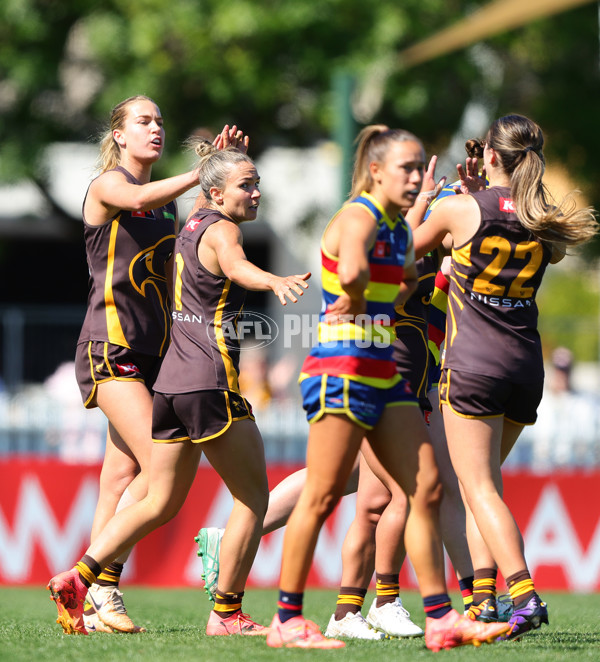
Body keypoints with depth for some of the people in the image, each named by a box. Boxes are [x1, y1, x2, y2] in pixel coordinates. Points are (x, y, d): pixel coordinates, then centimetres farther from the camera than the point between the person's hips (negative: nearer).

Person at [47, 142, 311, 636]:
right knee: (254, 498, 1)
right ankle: (227, 614, 2)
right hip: (210, 382, -9)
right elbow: (234, 265, -36)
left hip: (172, 381, 9)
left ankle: (77, 580, 4)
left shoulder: (194, 224, 14)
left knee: (160, 504, 13)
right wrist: (275, 281, -56)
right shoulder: (221, 230, -11)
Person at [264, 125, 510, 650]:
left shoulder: (399, 227, 15)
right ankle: (287, 619, 1)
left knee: (426, 487, 4)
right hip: (342, 368, -9)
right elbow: (351, 272, -34)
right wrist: (356, 305, -15)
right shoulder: (359, 217, -12)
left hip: (384, 374, 9)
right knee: (323, 495, -6)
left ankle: (441, 618, 6)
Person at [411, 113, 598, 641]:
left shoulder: (461, 210, -9)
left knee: (480, 487, -7)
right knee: (483, 480, 20)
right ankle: (484, 598, 14)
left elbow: (410, 246, 8)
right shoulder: (544, 221, 4)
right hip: (526, 365, 6)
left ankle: (524, 595, -24)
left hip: (474, 364, -6)